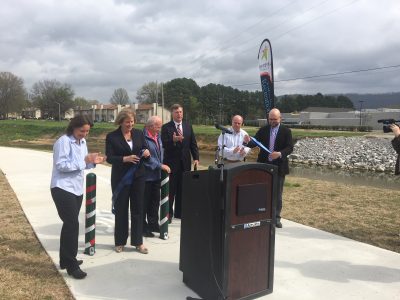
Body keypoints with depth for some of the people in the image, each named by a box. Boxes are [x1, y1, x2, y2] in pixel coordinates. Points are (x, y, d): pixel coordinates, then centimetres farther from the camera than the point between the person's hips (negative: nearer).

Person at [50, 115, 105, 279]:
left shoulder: (82, 142, 10)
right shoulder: (63, 141, -16)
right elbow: (61, 165, -22)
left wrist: (92, 162, -7)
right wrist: (84, 161, -25)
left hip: (77, 189, 9)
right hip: (63, 189, -9)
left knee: (70, 224, 17)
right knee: (72, 224, -9)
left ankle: (66, 260, 31)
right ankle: (71, 265, 2)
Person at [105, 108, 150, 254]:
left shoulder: (139, 133, 4)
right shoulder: (112, 136, -5)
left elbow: (144, 149, 10)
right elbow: (109, 158, -10)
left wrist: (146, 152, -13)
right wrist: (125, 159, -24)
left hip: (138, 176, 3)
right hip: (120, 178, -2)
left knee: (138, 209, 7)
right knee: (120, 209, 8)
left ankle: (138, 242, 17)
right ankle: (120, 242, 22)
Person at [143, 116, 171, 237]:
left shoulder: (158, 136, 10)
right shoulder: (143, 137, -17)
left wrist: (162, 166, 13)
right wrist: (160, 166, -19)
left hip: (157, 175, 8)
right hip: (146, 176, -8)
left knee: (155, 201, 17)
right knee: (145, 202, 3)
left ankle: (153, 224, 31)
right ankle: (143, 227, 15)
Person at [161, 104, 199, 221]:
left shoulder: (188, 126, 10)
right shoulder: (166, 127, -3)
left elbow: (193, 143, 10)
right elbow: (164, 144, -11)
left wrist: (196, 158, 2)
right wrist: (173, 140, -29)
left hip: (185, 162, 4)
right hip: (171, 162, -4)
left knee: (183, 188, 8)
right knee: (170, 189, 2)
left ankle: (179, 212, 19)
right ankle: (168, 213, 13)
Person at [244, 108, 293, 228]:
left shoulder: (286, 131, -3)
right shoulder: (263, 130, 4)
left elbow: (290, 148, -9)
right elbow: (255, 142, -4)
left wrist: (280, 154, -27)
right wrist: (248, 141, -26)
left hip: (279, 166, -2)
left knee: (277, 193, 7)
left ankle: (276, 218, 17)